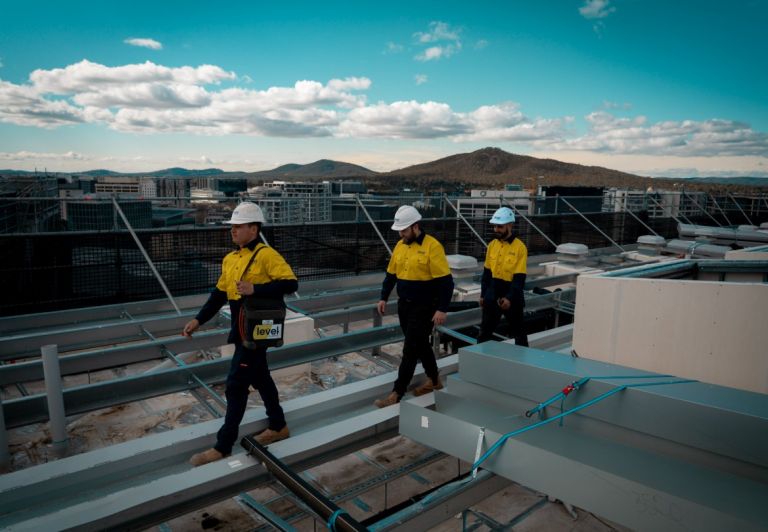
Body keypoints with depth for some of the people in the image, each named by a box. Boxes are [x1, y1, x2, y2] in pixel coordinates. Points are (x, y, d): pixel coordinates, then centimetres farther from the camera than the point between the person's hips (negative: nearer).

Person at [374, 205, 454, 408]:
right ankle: (433, 380, 39)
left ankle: (397, 394, 3)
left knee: (410, 350, -4)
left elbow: (445, 281, -18)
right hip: (404, 306, 7)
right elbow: (391, 275, 15)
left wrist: (442, 309, -21)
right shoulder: (400, 246, 5)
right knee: (421, 344, 20)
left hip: (424, 308, -7)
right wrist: (384, 298, 10)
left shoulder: (432, 246, -17)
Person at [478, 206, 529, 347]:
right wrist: (483, 294, 9)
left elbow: (520, 278, -16)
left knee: (518, 332, 12)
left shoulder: (519, 247, -14)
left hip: (512, 296, -5)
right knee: (485, 330, 11)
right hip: (492, 295, 5)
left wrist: (510, 298, -24)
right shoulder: (492, 245, 3)